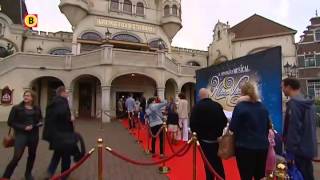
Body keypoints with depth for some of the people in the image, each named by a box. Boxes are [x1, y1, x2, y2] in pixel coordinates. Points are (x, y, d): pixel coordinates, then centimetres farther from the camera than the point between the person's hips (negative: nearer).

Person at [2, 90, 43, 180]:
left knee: (32, 154, 14)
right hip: (21, 134, -3)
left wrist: (40, 122, -5)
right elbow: (10, 122, -5)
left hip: (34, 134, 4)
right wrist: (23, 127, -17)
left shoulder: (37, 108, 4)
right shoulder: (17, 108, -5)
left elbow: (40, 119, 18)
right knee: (17, 157, -9)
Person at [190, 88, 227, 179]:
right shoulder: (217, 105, -3)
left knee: (209, 162, 9)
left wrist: (197, 133, 1)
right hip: (217, 138, 4)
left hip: (205, 139, -3)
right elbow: (224, 121, 1)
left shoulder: (197, 107, -13)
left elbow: (192, 124, -16)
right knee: (218, 161, 20)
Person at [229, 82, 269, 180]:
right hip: (262, 146, 6)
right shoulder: (263, 107, 5)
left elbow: (232, 128, -15)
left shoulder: (240, 106, -13)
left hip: (245, 146, -6)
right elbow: (267, 127, 14)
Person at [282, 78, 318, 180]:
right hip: (308, 148, 9)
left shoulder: (293, 104, -19)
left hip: (299, 149, -9)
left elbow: (293, 129, -23)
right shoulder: (309, 104, 10)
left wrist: (290, 151, -18)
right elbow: (310, 127, 16)